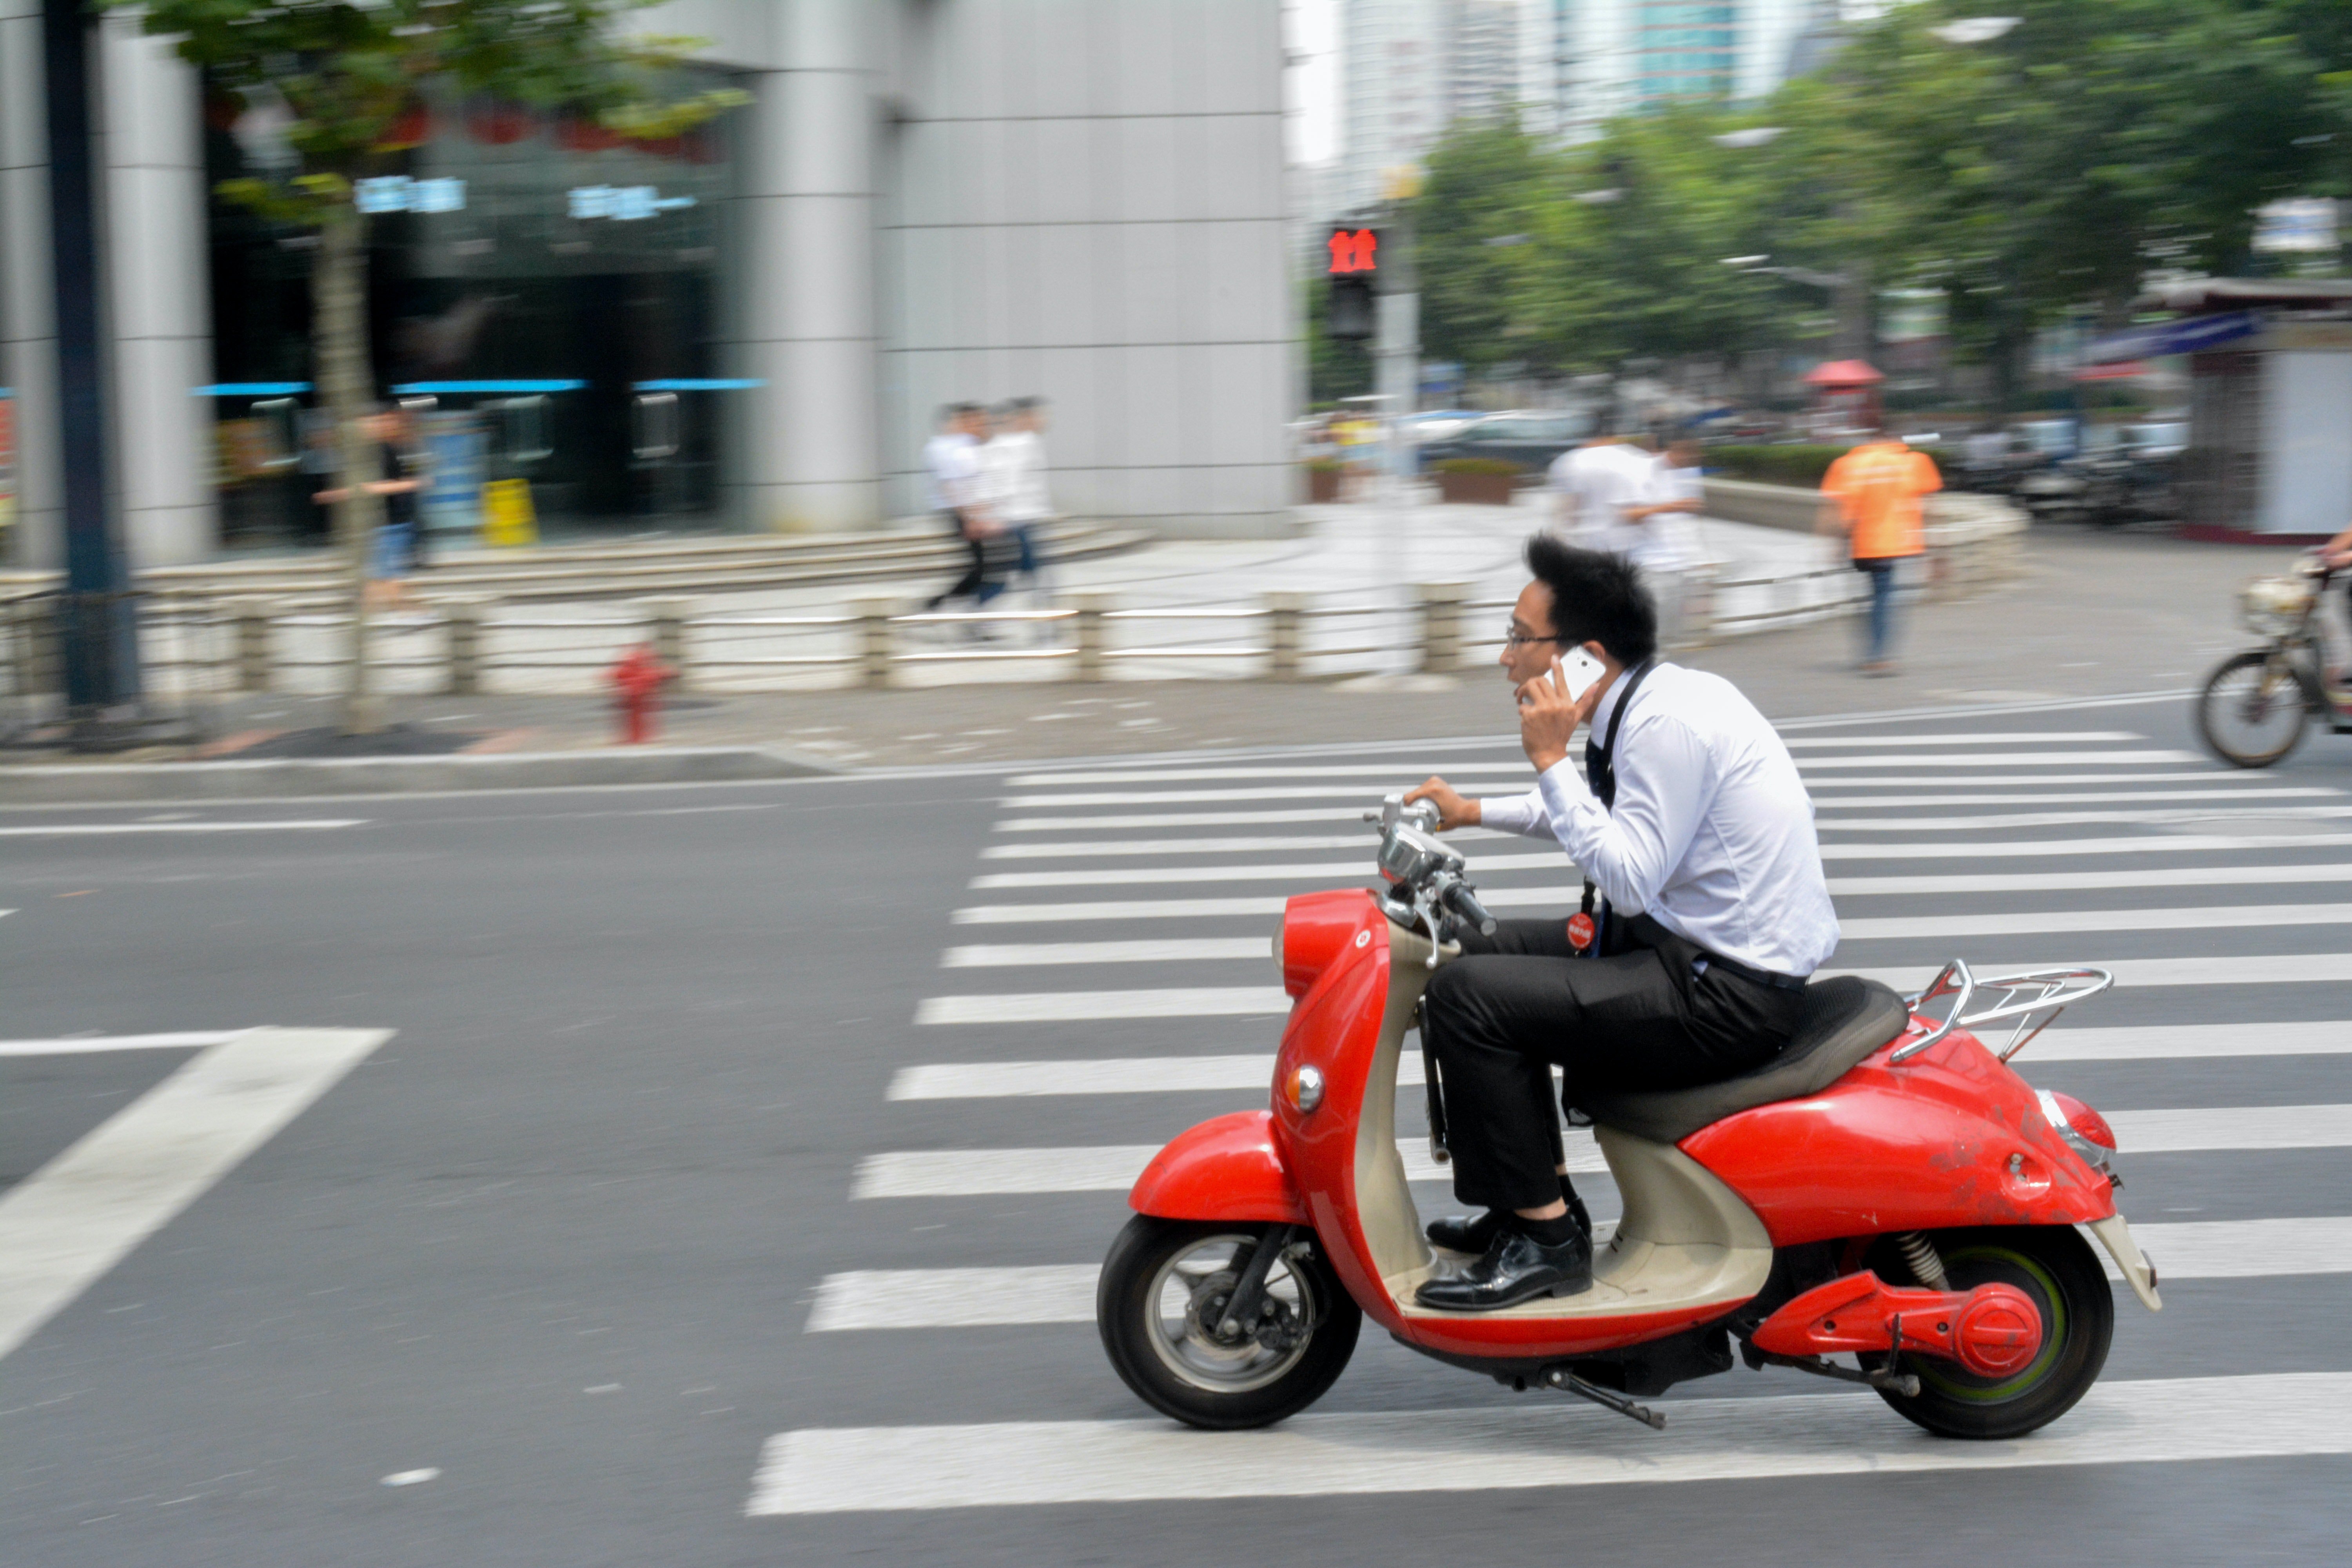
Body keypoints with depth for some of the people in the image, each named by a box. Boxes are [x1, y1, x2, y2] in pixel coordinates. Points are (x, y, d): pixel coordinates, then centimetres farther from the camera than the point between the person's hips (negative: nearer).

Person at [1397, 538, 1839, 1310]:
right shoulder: (1660, 695, 10)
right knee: (1489, 950, 19)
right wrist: (1477, 813, 28)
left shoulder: (1669, 723, -21)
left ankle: (1543, 1237, -7)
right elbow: (1610, 812, 29)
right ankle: (1542, 1199, 22)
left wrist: (1550, 759, -19)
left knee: (1465, 994, -15)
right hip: (1698, 950, 11)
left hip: (1728, 996, -11)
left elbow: (1628, 879, -24)